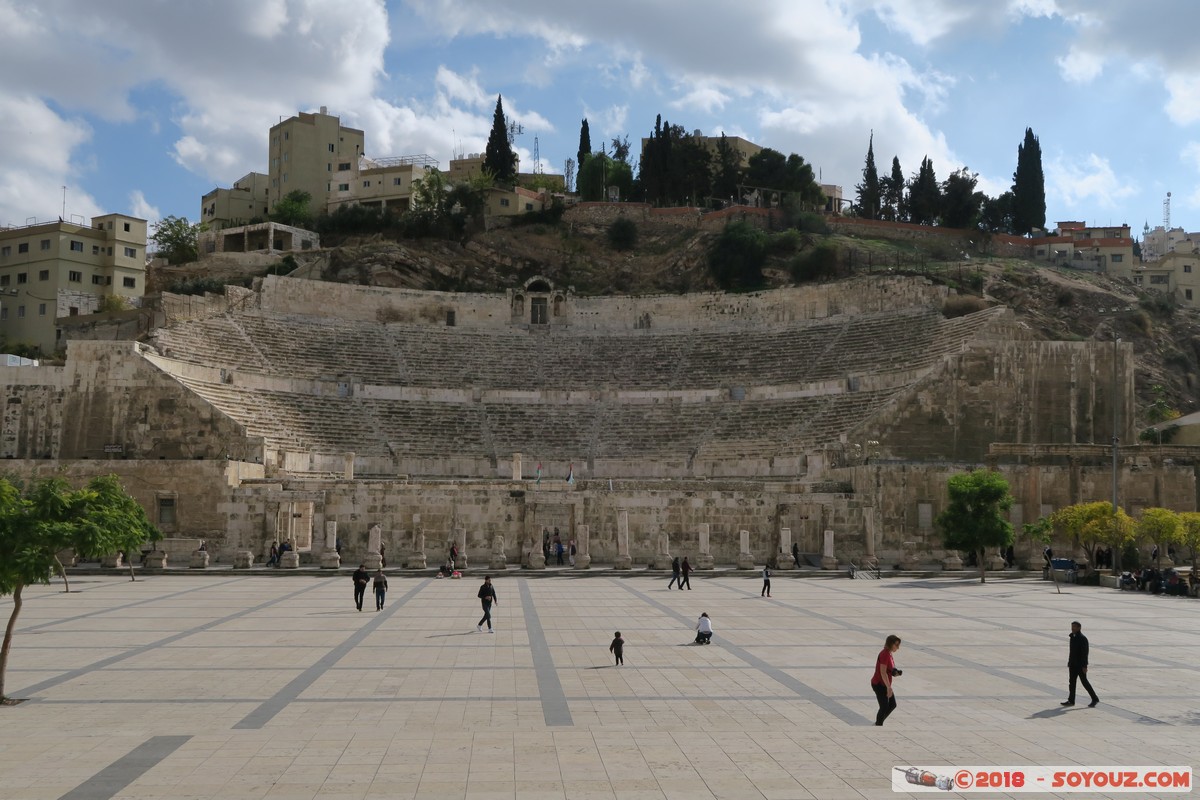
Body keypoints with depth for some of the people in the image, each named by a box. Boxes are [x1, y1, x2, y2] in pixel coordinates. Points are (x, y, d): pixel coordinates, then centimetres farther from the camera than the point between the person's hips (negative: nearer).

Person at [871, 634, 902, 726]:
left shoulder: (889, 654, 8)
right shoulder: (884, 654, -22)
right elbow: (883, 672, -27)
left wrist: (895, 672, 0)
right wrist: (889, 687, -27)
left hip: (884, 684, 10)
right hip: (879, 685, -10)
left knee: (892, 705, 15)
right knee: (884, 707, -4)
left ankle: (878, 723, 26)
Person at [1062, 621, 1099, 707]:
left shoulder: (1082, 638, -15)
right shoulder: (1072, 637, 10)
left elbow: (1085, 653, -18)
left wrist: (1084, 666, -21)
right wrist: (1069, 663, 17)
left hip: (1080, 665, -8)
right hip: (1073, 664, 8)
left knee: (1084, 681, -2)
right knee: (1072, 682, 8)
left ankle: (1095, 699, 11)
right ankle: (1071, 700, 13)